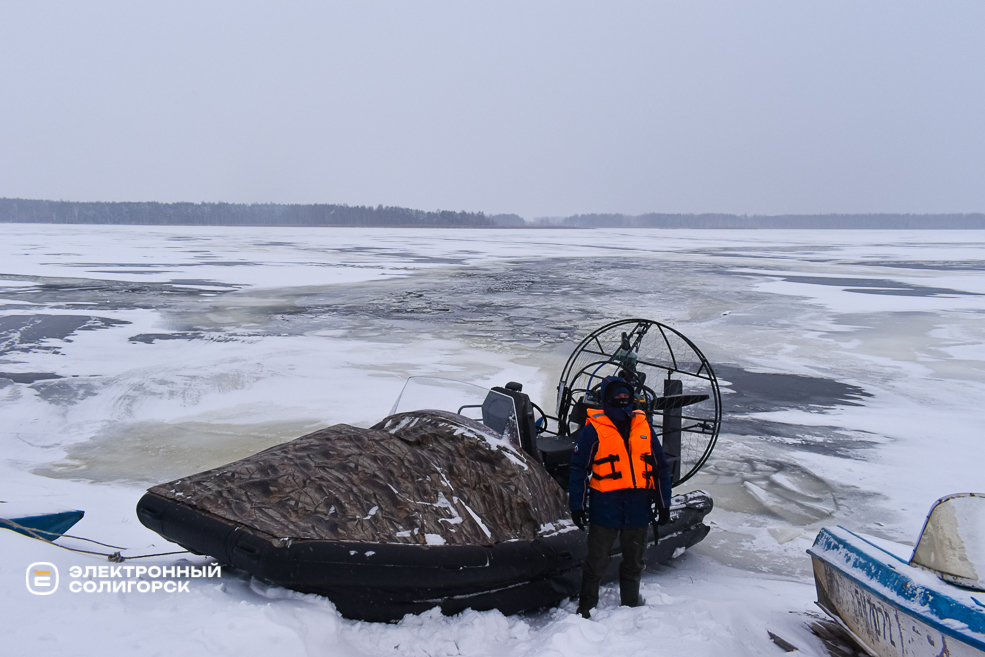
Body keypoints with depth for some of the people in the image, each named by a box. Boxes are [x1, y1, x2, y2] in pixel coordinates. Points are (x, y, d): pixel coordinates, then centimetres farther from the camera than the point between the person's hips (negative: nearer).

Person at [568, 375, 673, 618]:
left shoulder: (644, 427, 5)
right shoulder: (593, 429, -7)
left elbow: (661, 467, 11)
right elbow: (579, 468, -4)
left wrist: (663, 504, 9)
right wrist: (577, 505, -7)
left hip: (639, 507, 4)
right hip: (605, 506, -4)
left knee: (634, 561, 18)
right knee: (596, 562, 7)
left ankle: (631, 604, 35)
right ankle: (586, 607, 22)